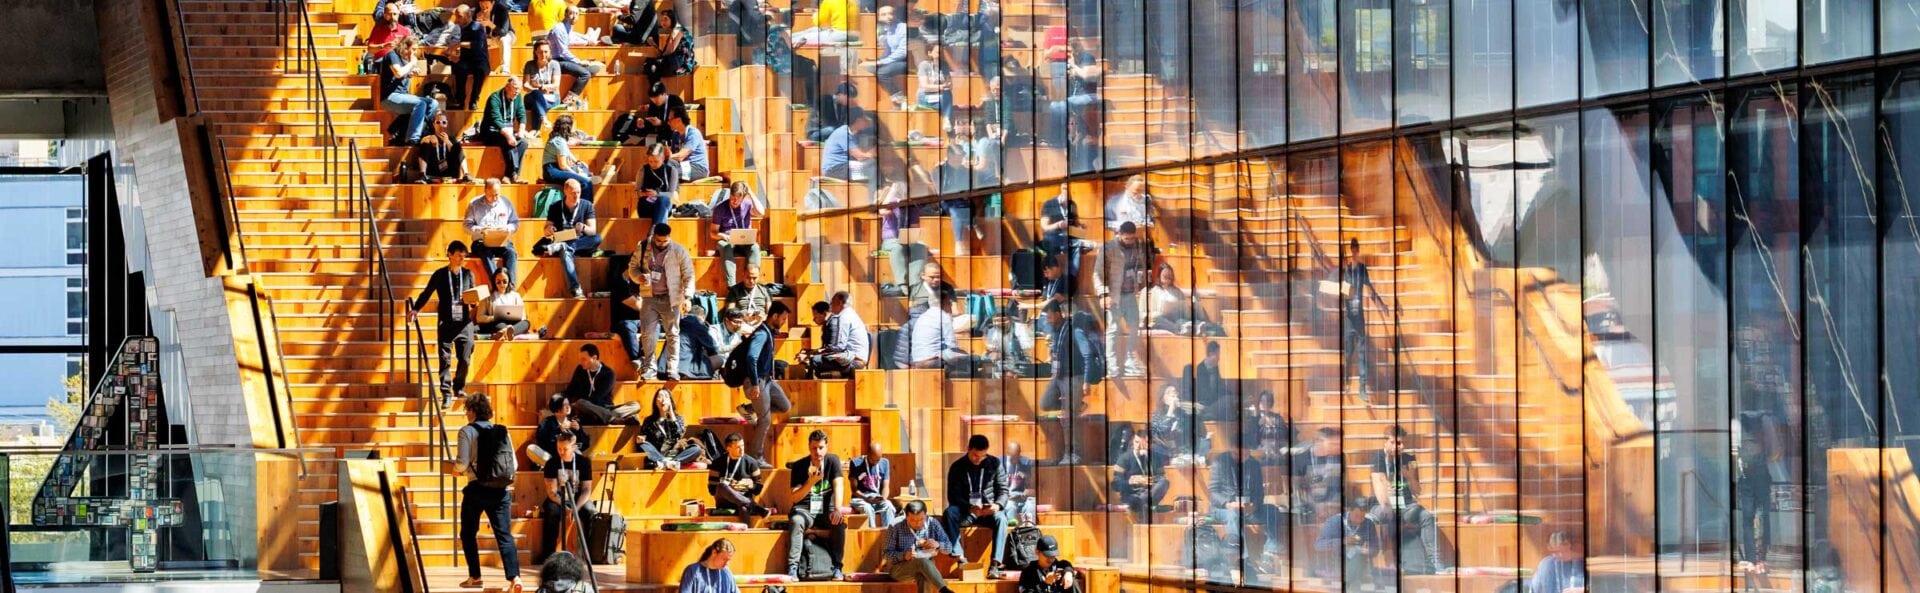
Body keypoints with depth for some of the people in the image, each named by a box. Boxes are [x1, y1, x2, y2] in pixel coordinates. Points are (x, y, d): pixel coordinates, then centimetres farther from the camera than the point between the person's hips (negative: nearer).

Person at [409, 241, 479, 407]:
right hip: (446, 323, -2)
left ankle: (459, 387, 27)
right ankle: (446, 394, -3)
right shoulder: (440, 275, 3)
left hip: (465, 322, 2)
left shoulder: (468, 274, 9)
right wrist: (415, 309, -5)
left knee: (465, 359, 5)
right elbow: (426, 293, 6)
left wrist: (475, 306, -9)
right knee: (445, 360, -4)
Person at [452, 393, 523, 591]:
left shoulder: (468, 431, -6)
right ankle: (514, 576, -13)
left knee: (468, 534, 14)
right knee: (504, 535, 2)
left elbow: (462, 463, -12)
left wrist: (456, 468, 10)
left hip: (477, 489, -3)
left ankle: (474, 577, 14)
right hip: (501, 490, 3)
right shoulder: (503, 431, 7)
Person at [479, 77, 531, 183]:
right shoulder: (495, 98, -18)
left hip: (508, 130, 7)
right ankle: (513, 174, -36)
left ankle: (509, 175, -25)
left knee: (523, 141, -22)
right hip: (491, 133, -7)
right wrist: (507, 135, -39)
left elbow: (522, 114, 5)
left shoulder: (517, 97, 4)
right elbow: (496, 120, -28)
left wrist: (521, 130, -13)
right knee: (508, 141, -35)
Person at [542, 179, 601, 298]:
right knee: (565, 252, -39)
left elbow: (593, 231, -4)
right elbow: (546, 231, 2)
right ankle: (576, 290, -55)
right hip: (563, 241, -2)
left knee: (597, 238, -30)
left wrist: (584, 228, -28)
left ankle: (560, 247, -34)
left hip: (582, 244, 2)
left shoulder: (587, 205, 3)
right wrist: (549, 231, -24)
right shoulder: (555, 208, 4)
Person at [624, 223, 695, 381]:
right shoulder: (643, 248, 1)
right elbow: (632, 267, 9)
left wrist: (687, 296, -14)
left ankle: (672, 369, 5)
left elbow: (688, 276, -3)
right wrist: (638, 277, -13)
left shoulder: (679, 251, -5)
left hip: (670, 298, -2)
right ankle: (648, 368, 11)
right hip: (649, 298, 2)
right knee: (647, 334, 2)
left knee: (672, 333, 1)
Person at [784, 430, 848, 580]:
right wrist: (811, 482, -26)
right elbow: (793, 497, -10)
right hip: (804, 510, -1)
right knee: (796, 521, -34)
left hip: (826, 510, 1)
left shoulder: (833, 460, -1)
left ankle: (836, 567, -22)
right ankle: (792, 568, -40)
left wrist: (837, 510, -29)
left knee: (840, 522, -30)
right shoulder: (799, 466, -5)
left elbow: (837, 486, -13)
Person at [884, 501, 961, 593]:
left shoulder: (933, 525, -1)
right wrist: (904, 556, -27)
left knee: (924, 576, -37)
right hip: (899, 568, -2)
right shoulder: (895, 527, -8)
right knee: (922, 561, -35)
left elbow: (949, 548, 3)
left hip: (925, 567, 2)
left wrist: (938, 545, -21)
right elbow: (887, 554, -7)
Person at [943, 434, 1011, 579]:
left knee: (1001, 518, -34)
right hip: (966, 512, 0)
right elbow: (953, 496, -6)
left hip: (988, 511, 0)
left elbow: (1003, 490, 2)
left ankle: (994, 564, -43)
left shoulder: (995, 464, 2)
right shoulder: (957, 467, 0)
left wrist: (998, 505, -22)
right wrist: (970, 508, -26)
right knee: (949, 513, -32)